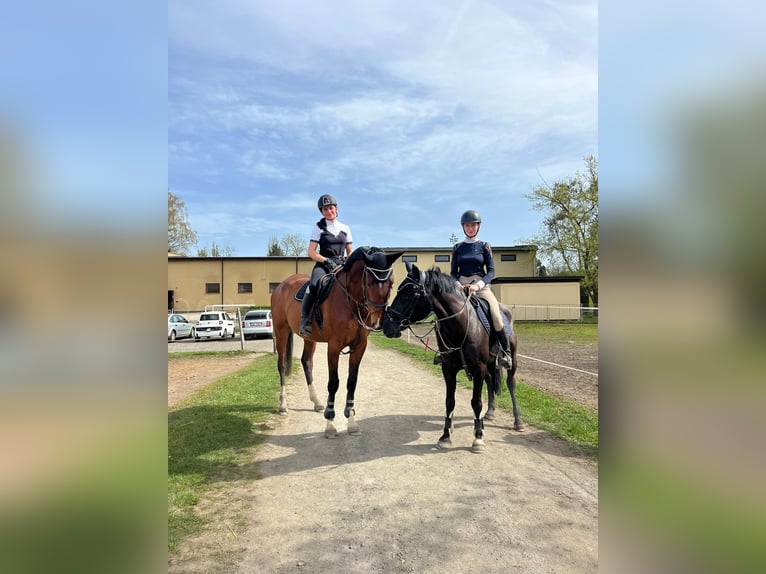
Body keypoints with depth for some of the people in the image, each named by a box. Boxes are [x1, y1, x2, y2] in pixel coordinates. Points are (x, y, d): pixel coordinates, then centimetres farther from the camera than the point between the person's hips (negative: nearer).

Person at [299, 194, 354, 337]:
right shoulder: (319, 227, 7)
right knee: (314, 284, -35)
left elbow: (350, 252, 19)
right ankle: (305, 321, -30)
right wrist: (327, 261, -15)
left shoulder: (345, 228, 16)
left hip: (342, 265, 3)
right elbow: (311, 252, 1)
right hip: (323, 264, -3)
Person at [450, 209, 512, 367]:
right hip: (461, 286, 2)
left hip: (481, 286, -2)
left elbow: (491, 271, 1)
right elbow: (453, 272, 10)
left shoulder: (484, 246, 7)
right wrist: (457, 283, -12)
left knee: (496, 318, -23)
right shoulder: (457, 248, 12)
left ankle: (505, 352, -2)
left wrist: (478, 285, -17)